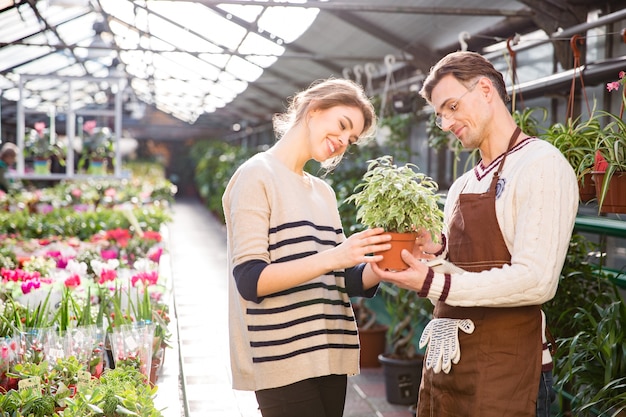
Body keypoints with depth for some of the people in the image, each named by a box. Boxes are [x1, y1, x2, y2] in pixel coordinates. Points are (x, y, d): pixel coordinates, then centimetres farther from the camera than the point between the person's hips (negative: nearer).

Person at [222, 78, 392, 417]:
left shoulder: (324, 192, 17)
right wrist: (332, 257, -25)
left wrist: (382, 260, -7)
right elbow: (250, 280, -16)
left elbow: (347, 281, 12)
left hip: (328, 354, 7)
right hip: (282, 360, -7)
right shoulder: (258, 175, -6)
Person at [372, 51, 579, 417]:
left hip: (504, 371, -7)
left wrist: (433, 284, -22)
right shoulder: (463, 185, 15)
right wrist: (433, 250, -2)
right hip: (444, 363, 7)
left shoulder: (542, 164, -10)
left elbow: (536, 281, -19)